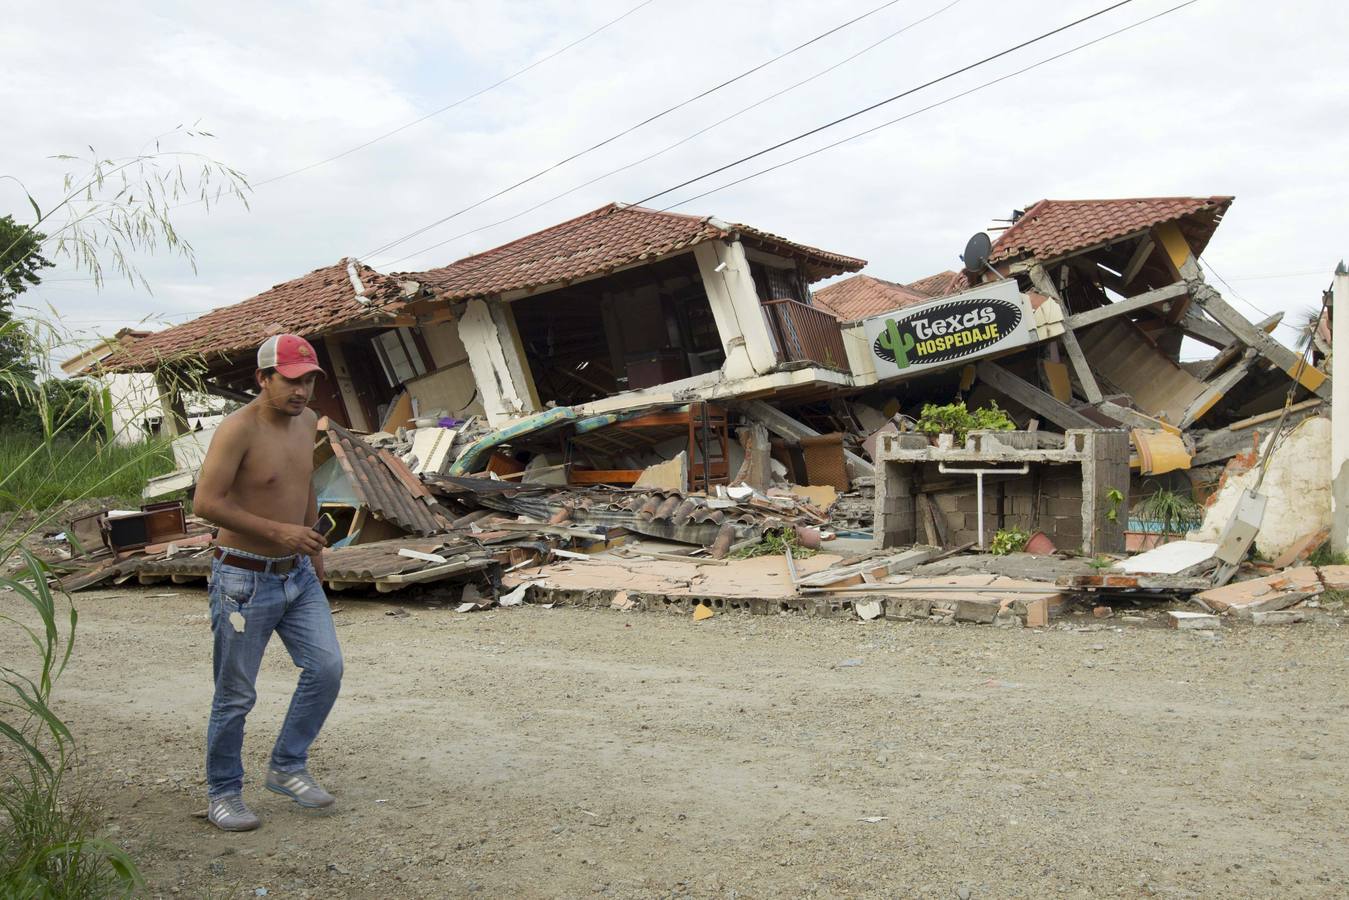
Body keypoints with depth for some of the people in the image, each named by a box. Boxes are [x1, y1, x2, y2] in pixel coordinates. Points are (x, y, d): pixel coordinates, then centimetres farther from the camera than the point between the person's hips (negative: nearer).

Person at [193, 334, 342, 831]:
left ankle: (287, 767, 19)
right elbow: (205, 501, -24)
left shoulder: (306, 421, 5)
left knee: (326, 667, 1)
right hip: (245, 579, -7)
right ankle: (223, 793, 22)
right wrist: (277, 530, -25)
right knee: (236, 694, 4)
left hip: (297, 574, 7)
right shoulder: (238, 429, -19)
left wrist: (314, 547, 24)